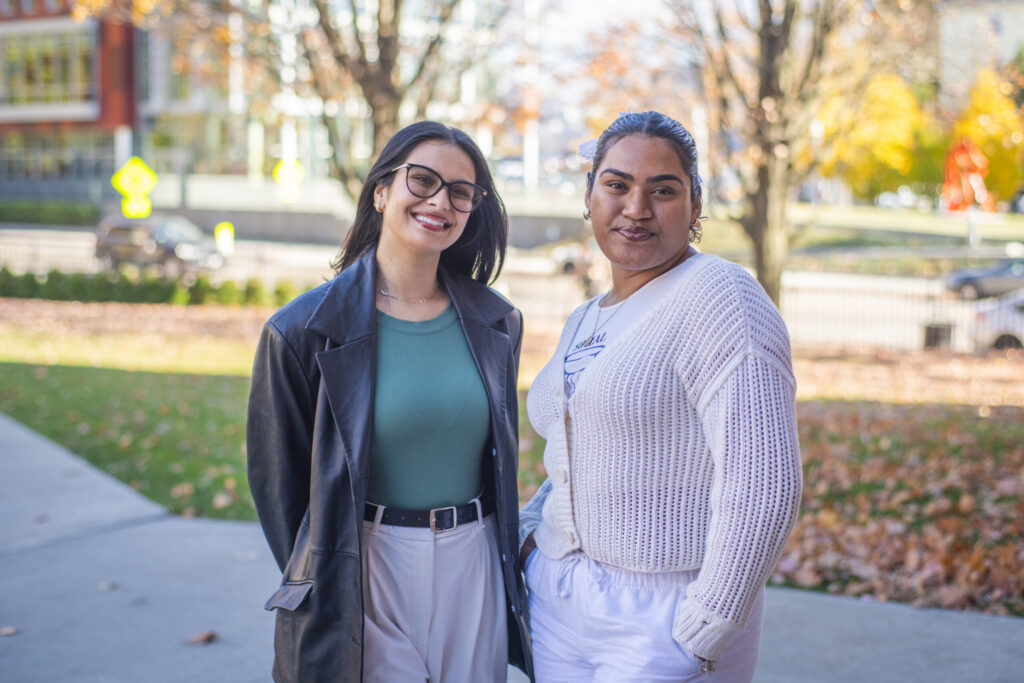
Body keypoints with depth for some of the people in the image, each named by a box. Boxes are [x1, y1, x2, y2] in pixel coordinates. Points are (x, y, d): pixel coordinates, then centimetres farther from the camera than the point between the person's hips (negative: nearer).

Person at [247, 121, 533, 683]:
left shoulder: (494, 324, 4)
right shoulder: (304, 332, -9)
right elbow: (277, 479, -2)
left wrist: (508, 570, 13)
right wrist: (317, 589, 1)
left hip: (475, 571, 4)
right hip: (368, 578, -4)